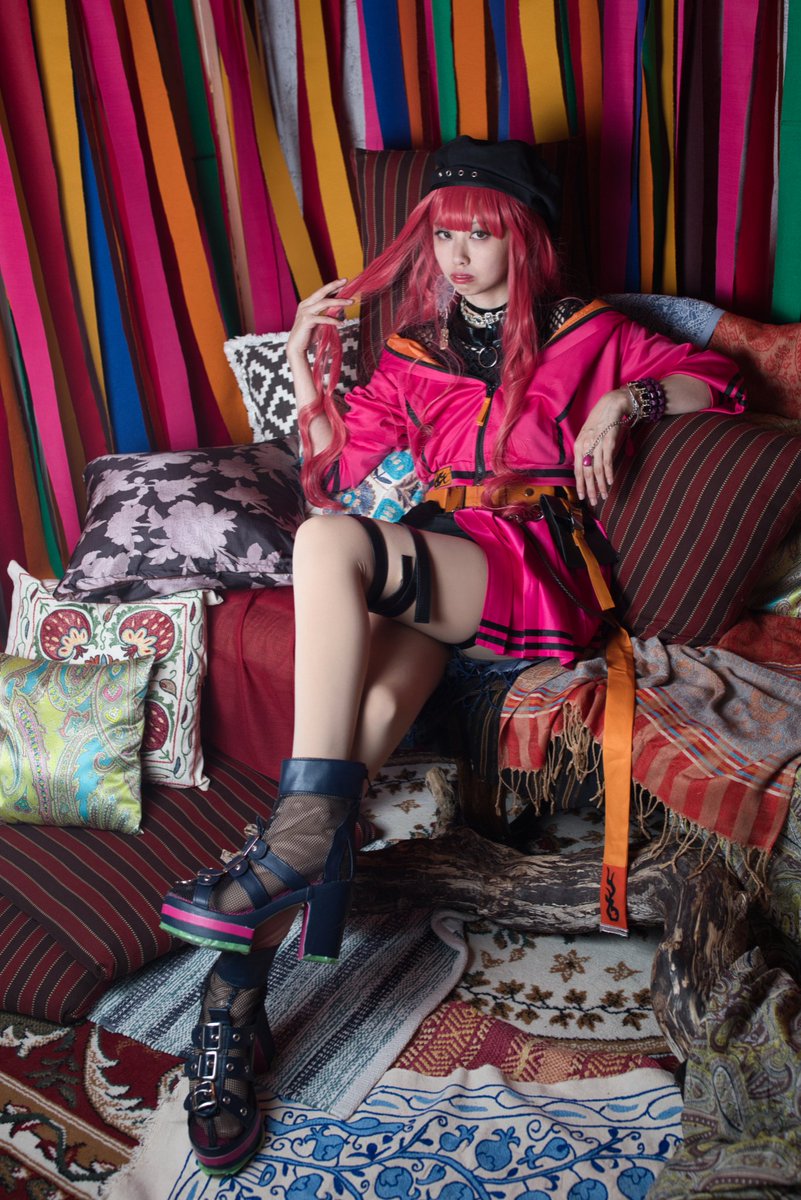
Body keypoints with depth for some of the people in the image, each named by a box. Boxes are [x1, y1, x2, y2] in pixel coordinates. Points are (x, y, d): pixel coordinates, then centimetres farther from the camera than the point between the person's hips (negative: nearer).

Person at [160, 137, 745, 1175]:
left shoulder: (585, 336, 19)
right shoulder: (409, 358, 25)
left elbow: (714, 380, 15)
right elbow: (336, 483, 15)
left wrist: (625, 402, -4)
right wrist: (310, 377, 3)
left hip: (539, 573, -3)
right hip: (421, 568, 3)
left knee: (331, 542, -32)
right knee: (369, 706, -33)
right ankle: (237, 991, -34)